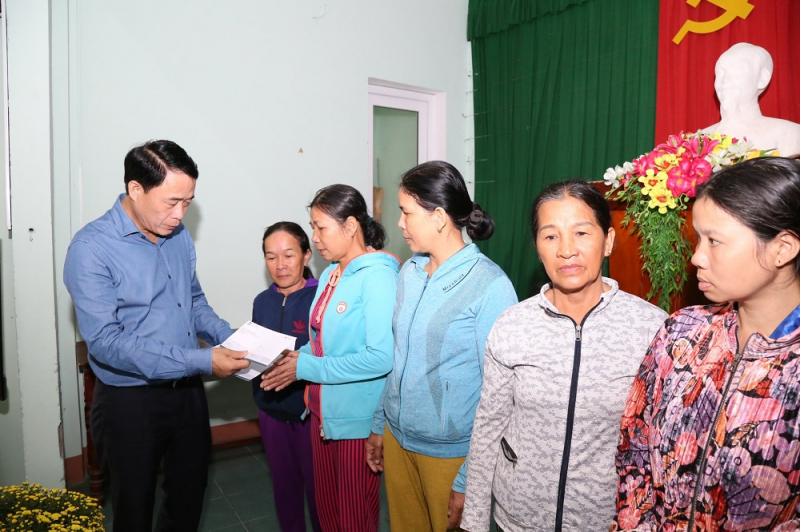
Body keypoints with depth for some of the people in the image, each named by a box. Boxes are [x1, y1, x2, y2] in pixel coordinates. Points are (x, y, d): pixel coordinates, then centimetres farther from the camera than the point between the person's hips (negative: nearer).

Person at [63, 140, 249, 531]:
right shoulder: (91, 249, -19)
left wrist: (229, 338, -5)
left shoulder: (178, 235, 1)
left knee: (189, 497, 23)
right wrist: (200, 361, -29)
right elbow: (106, 342, -25)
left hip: (188, 392, 6)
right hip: (129, 401, -5)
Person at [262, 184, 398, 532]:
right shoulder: (330, 274, 8)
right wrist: (296, 357, -3)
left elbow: (380, 357, -26)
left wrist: (306, 367, -20)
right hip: (323, 412, 8)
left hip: (358, 420, -8)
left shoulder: (378, 275, -18)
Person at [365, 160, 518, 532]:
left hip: (450, 452, -6)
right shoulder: (409, 272, 2)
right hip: (397, 437, 6)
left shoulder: (490, 286, -19)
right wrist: (379, 424, 13)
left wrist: (469, 480, -16)